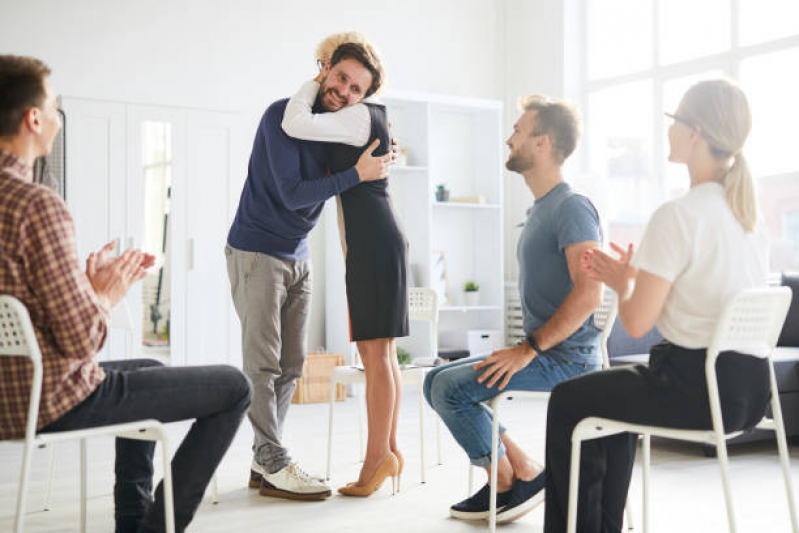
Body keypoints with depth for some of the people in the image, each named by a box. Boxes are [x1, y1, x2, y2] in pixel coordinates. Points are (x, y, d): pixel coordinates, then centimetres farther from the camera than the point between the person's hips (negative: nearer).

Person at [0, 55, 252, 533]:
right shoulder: (38, 205, -23)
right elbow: (82, 340, -24)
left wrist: (88, 280, 6)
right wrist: (107, 295, -6)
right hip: (55, 403, -10)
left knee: (148, 370, 34)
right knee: (234, 387, 0)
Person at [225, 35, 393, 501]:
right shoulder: (282, 116, -16)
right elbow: (291, 194, -22)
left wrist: (378, 153, 1)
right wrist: (357, 174, -22)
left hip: (298, 257, 8)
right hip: (256, 252, -8)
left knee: (291, 365, 8)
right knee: (263, 364, -7)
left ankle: (263, 462, 15)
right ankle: (275, 466, -2)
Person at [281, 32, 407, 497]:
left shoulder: (359, 116, -10)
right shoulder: (371, 118, 19)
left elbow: (295, 124, -22)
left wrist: (314, 84, -4)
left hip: (376, 243, -10)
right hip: (373, 243, 10)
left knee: (375, 353, -9)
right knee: (381, 353, 8)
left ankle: (378, 454, -6)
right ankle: (388, 449, 12)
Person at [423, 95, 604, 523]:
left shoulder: (572, 207, -14)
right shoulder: (541, 210, 19)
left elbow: (589, 293, -25)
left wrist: (529, 350, -23)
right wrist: (525, 349, 13)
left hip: (565, 359, -10)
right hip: (541, 355, 10)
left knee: (451, 387, -19)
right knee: (438, 381, 8)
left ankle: (513, 481, -3)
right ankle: (517, 469, 5)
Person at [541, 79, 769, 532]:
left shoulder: (678, 215, -18)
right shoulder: (750, 215, 7)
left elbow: (637, 323, -15)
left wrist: (622, 285, 4)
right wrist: (638, 275, 14)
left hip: (699, 390, -9)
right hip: (750, 387, 9)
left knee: (567, 402, 11)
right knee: (618, 393, 31)